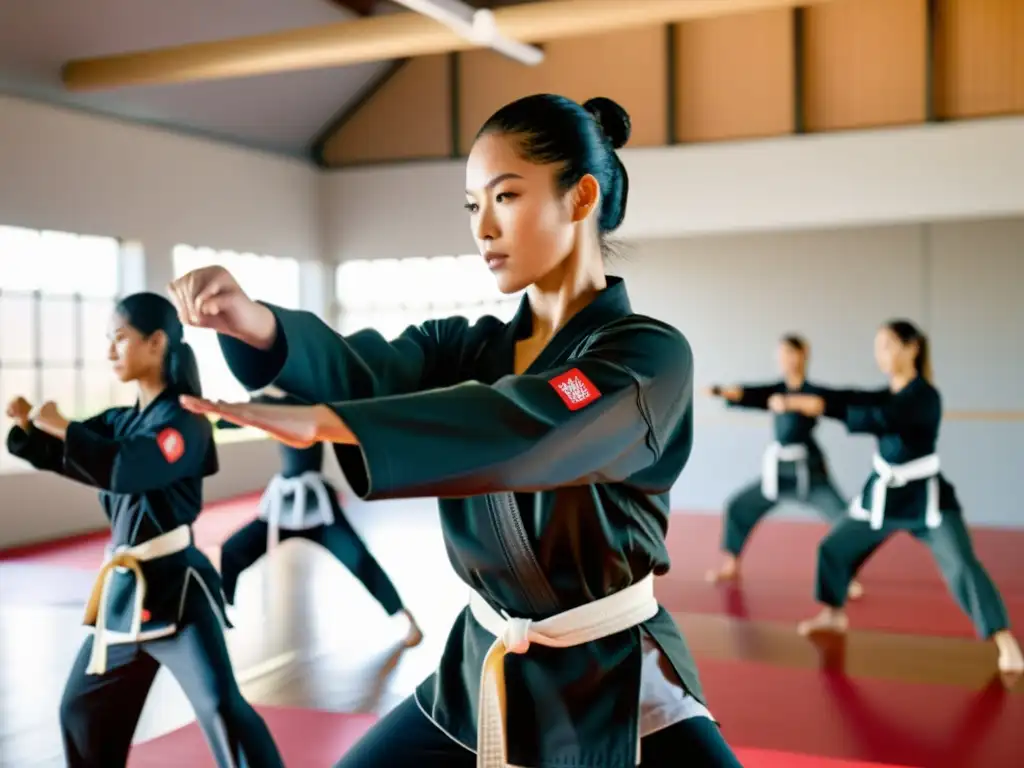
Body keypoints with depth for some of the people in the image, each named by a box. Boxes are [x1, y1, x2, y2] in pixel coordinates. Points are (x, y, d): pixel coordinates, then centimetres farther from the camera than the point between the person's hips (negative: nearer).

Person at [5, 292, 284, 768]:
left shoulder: (183, 421, -13)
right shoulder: (121, 421, 12)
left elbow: (123, 470, -28)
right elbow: (57, 455, 12)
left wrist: (60, 425, -19)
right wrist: (27, 422, -6)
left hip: (176, 586, -9)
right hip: (125, 588, 9)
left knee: (220, 707, -20)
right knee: (81, 709, 23)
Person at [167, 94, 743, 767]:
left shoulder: (651, 357, -16)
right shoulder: (469, 348, 3)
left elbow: (522, 431, -34)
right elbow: (359, 368, -15)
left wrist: (323, 422, -44)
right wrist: (254, 323, -35)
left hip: (616, 682, -4)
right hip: (482, 674, 5)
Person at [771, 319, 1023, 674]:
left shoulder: (924, 396, -20)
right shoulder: (890, 392, 6)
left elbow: (878, 419, -35)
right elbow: (855, 399, -8)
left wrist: (822, 406, -38)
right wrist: (798, 400, -22)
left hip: (926, 495, -8)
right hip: (884, 492, 8)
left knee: (961, 567, -17)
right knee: (835, 548, 13)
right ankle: (833, 614, 35)